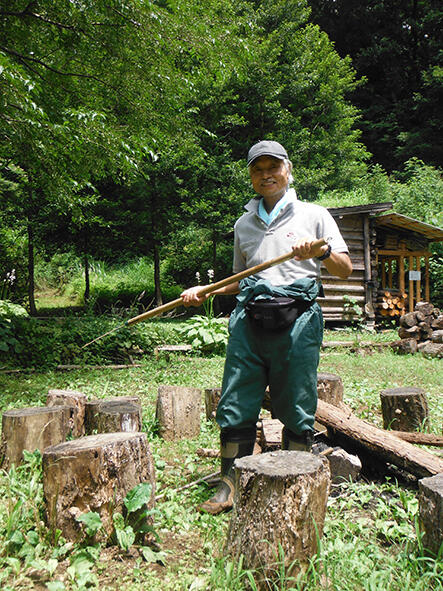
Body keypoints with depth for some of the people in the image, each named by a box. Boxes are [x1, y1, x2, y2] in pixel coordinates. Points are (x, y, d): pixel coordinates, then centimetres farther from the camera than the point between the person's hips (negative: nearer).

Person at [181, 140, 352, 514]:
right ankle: (229, 486, 14)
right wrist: (205, 292, 14)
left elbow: (345, 270, 5)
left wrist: (322, 251, -14)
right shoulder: (244, 224, 21)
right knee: (236, 406, 2)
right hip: (249, 319, 3)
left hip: (297, 319, -3)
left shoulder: (314, 215, 11)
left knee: (297, 410, 1)